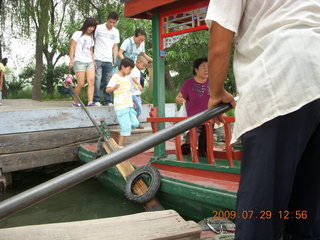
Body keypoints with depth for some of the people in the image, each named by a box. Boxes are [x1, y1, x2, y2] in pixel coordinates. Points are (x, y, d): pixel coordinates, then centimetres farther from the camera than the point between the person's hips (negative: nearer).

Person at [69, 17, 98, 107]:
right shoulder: (78, 34, 3)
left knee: (91, 81, -12)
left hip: (89, 62, 6)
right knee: (81, 84, -9)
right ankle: (75, 102, 7)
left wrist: (93, 60, 12)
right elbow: (72, 47, -1)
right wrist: (71, 60, -10)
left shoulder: (91, 36, 20)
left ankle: (90, 102, -18)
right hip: (79, 62, -6)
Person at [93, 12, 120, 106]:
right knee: (97, 79, -9)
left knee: (107, 81, 5)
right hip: (98, 59, -3)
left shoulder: (116, 32, 14)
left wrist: (115, 60, 7)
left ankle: (108, 101, 11)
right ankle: (96, 100, -4)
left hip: (108, 60, 3)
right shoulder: (99, 28, 1)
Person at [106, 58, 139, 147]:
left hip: (129, 105, 8)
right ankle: (120, 145, 0)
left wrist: (131, 102, 27)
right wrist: (114, 87, -35)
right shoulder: (115, 77, -9)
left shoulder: (127, 77, 16)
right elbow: (107, 89, -14)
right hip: (121, 106, -8)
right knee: (126, 126, -10)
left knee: (135, 123, 4)